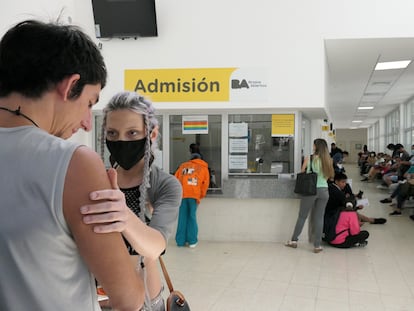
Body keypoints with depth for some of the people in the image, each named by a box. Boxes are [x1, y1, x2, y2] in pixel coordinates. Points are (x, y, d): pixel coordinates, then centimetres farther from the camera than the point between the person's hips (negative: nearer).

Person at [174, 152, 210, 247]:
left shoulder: (183, 166, 22)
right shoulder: (204, 168, 18)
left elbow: (175, 179, 16)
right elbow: (205, 183, 10)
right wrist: (201, 196, 17)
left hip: (181, 194, 1)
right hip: (194, 195, -1)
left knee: (182, 217, 6)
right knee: (192, 217, 5)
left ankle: (180, 241, 9)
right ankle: (192, 241, 5)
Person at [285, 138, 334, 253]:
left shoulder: (309, 159, -5)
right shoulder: (328, 160, 1)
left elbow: (301, 173, 5)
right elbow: (329, 176, 9)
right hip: (324, 190, 2)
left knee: (302, 216, 9)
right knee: (319, 218, 7)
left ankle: (294, 240, 19)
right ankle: (317, 245, 10)